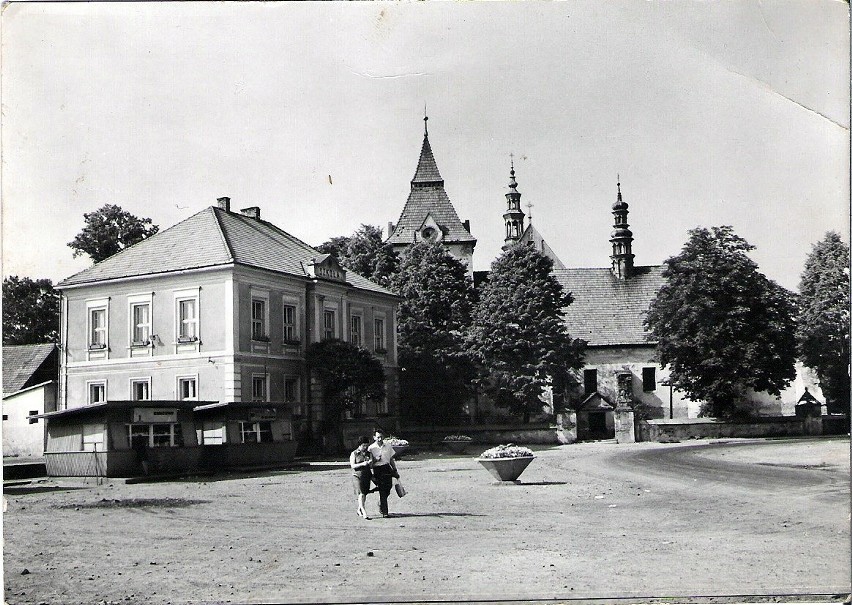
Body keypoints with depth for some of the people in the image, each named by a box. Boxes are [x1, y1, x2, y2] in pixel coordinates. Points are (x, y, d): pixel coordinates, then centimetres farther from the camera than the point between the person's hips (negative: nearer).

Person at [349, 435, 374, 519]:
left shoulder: (368, 453, 10)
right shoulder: (354, 454, -1)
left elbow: (371, 466, 8)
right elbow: (353, 466, -8)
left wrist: (370, 462, -16)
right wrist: (362, 464, -21)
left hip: (366, 475, 5)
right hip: (357, 475, -5)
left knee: (364, 494, 8)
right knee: (361, 494, -14)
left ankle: (359, 510, 26)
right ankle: (364, 512, -18)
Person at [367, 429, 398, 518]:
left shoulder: (388, 447, 10)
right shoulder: (371, 448, -1)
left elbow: (391, 460, 16)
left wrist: (395, 471, 14)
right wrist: (376, 460, -17)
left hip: (387, 469, 4)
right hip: (378, 470, -4)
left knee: (387, 489, 1)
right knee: (382, 491, -7)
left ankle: (380, 505, 29)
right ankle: (384, 512, -4)